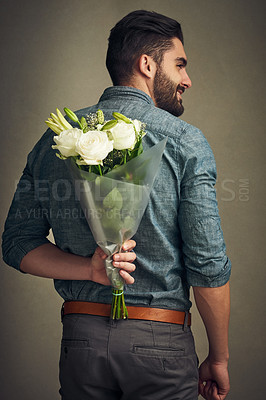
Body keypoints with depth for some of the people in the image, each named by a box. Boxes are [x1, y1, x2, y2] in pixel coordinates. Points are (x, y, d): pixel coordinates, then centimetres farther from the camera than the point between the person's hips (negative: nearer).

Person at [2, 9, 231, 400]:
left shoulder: (56, 137, 5)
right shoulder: (185, 141, -8)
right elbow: (207, 265, -11)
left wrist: (88, 268, -9)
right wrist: (219, 357, 0)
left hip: (81, 336, 4)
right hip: (160, 339, -4)